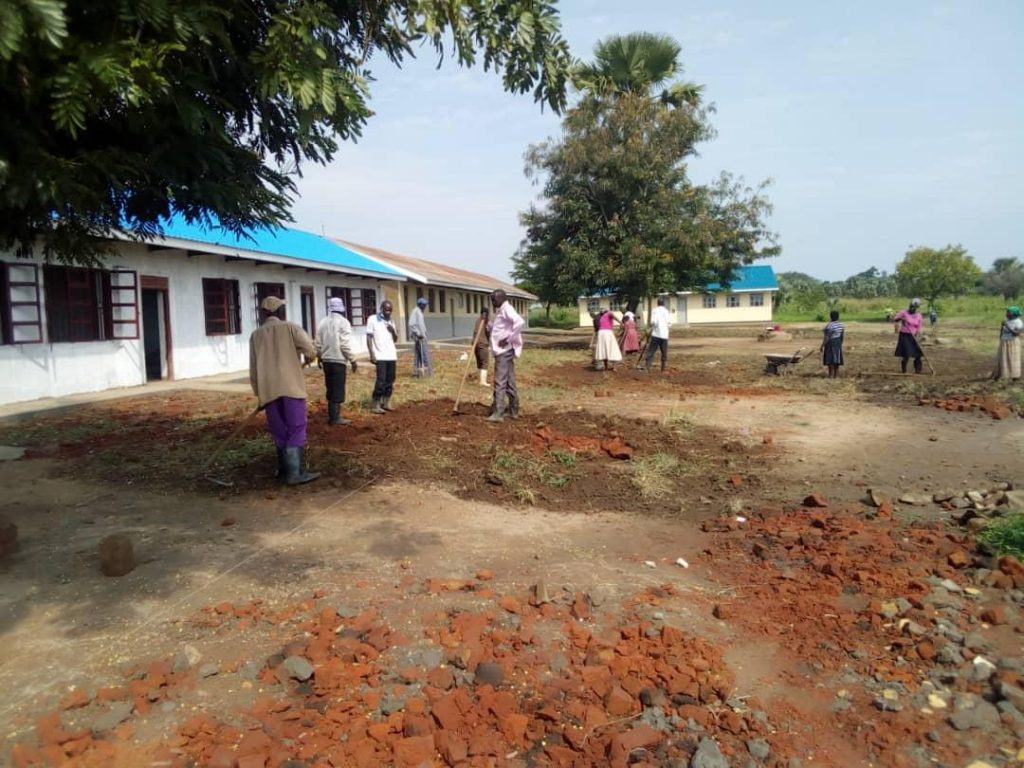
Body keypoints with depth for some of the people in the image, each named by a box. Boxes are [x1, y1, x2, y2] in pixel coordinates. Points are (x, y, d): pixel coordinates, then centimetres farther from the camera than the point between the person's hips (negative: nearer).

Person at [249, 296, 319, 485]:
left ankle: (285, 469, 20)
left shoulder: (256, 335, 11)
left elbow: (253, 368, 11)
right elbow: (310, 351, -8)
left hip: (268, 389, 4)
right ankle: (295, 473, -8)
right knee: (296, 430, -3)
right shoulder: (290, 327, 1)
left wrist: (258, 392, 19)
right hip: (291, 386, -4)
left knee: (280, 432, 13)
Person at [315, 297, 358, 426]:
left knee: (331, 389, 15)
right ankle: (335, 418, 0)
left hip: (326, 360, 6)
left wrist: (320, 358, 23)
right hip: (338, 360, -6)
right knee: (338, 390, -1)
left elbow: (318, 344, 10)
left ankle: (332, 415, 23)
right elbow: (345, 344, -15)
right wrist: (353, 360, -8)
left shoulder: (323, 322, 7)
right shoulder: (343, 322, -10)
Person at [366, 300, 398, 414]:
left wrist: (393, 331, -4)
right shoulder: (372, 319, -2)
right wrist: (372, 354, -11)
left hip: (392, 355, 6)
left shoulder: (391, 321, 14)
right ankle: (375, 405, -5)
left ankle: (386, 403, 15)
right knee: (381, 380, -10)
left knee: (390, 380, 7)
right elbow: (369, 338, -4)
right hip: (380, 356, -6)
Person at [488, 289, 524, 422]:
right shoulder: (501, 311, 19)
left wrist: (508, 338, -25)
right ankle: (514, 411, 21)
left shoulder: (507, 309, -13)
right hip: (502, 351, 11)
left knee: (500, 382, -12)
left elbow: (520, 322, -29)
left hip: (504, 351, -11)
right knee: (509, 382, 14)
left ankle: (498, 413, -12)